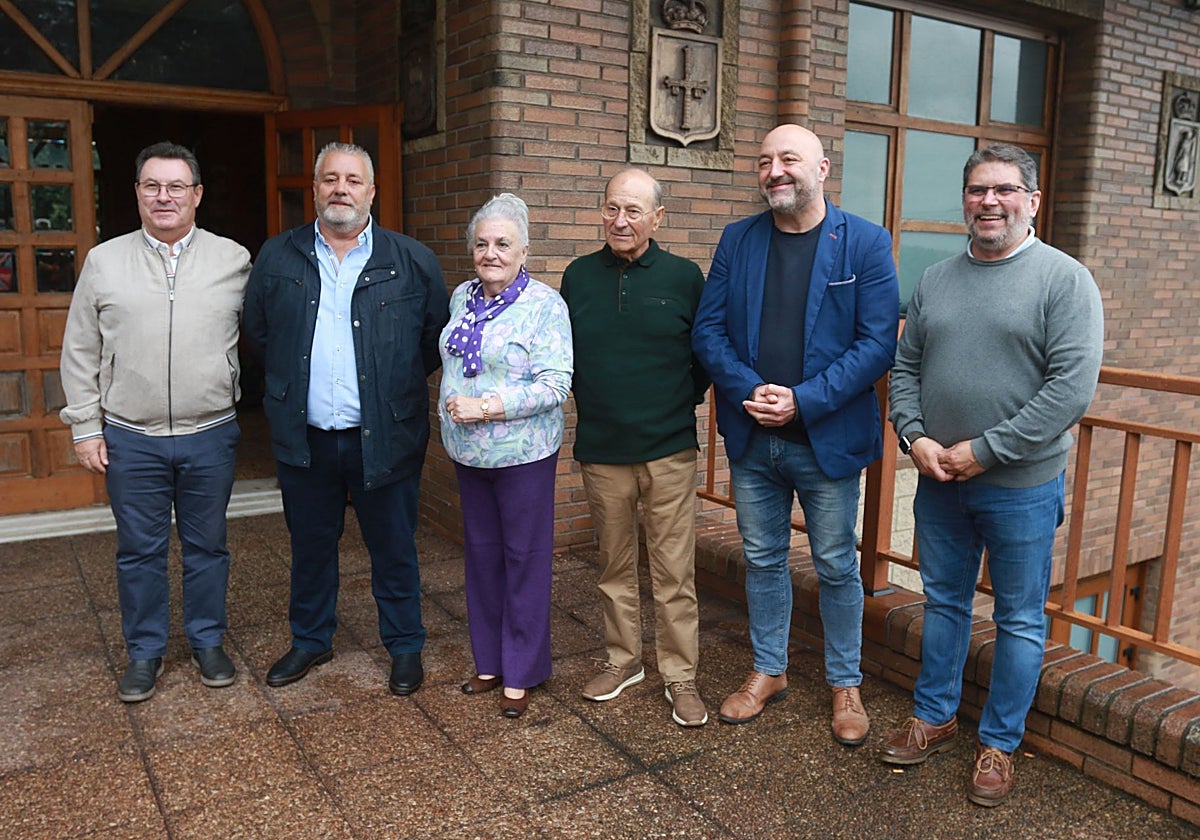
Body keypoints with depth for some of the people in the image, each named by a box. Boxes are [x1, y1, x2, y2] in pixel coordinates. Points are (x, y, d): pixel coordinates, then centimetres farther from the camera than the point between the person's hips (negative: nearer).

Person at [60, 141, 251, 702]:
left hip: (210, 435, 0)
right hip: (130, 439, 1)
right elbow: (80, 353, 5)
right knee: (139, 550, 11)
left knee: (207, 546, 12)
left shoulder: (233, 260, 1)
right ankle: (144, 651, 27)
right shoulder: (103, 262, 3)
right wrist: (85, 427, 2)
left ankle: (208, 642, 29)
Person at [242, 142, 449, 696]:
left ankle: (405, 647, 28)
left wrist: (397, 385, 5)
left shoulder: (413, 262, -2)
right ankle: (311, 640, 37)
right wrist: (289, 384, 12)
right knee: (310, 546, 17)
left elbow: (437, 338, 6)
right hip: (304, 438, 2)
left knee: (394, 550, 10)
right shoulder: (276, 258, 4)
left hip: (384, 438, -2)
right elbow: (256, 332, 15)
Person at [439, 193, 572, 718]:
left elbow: (554, 385, -19)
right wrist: (451, 407, 8)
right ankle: (489, 660, 30)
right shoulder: (462, 298, 8)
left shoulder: (545, 305, -12)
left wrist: (486, 407, -22)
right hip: (468, 452, 7)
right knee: (481, 554, 15)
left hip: (523, 453, -6)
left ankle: (521, 673, 18)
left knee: (524, 558, 4)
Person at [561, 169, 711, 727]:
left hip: (668, 450, -2)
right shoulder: (579, 276, 6)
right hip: (601, 450, 3)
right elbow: (564, 354, 16)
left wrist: (684, 401, 3)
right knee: (614, 566, 14)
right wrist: (590, 402, 10)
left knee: (674, 571, 2)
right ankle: (622, 660, 31)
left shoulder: (685, 277, -2)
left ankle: (680, 675, 17)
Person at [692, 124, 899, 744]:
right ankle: (768, 671, 35)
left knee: (836, 566, 10)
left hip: (828, 438, -3)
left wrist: (802, 402, -18)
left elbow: (878, 343, -11)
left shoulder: (865, 243, -6)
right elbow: (708, 330, 1)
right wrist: (749, 391, -15)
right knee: (762, 559, 15)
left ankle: (845, 684, 30)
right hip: (750, 438, 3)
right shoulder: (737, 240, 4)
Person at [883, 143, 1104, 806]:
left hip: (1021, 487, -4)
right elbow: (905, 367, 9)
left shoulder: (1065, 279, -8)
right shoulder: (936, 279, 7)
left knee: (1019, 621, 10)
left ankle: (999, 743, 28)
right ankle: (933, 717, 36)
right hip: (938, 479, 4)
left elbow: (1072, 387, -17)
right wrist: (914, 437, -7)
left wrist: (986, 451, -17)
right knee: (943, 602, 18)